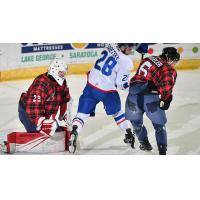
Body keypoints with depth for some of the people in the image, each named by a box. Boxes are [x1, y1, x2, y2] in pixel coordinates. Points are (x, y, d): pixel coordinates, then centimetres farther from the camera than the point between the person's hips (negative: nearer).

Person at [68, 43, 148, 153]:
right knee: (117, 112, 24)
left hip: (91, 85, 3)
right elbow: (121, 84, -11)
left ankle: (74, 133, -20)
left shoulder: (110, 45, -3)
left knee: (83, 113, 3)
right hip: (107, 91, -3)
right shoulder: (126, 62, -17)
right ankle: (128, 135, 36)